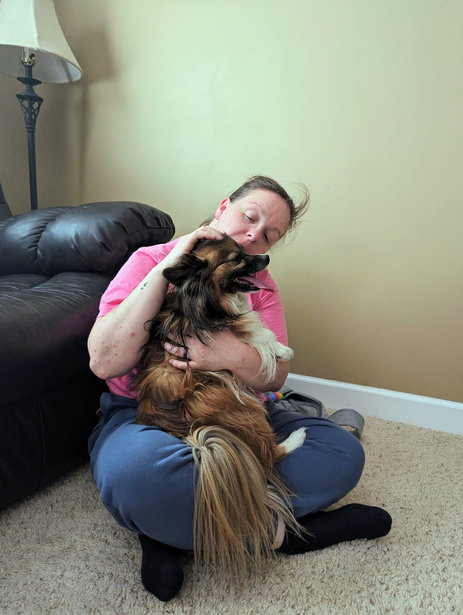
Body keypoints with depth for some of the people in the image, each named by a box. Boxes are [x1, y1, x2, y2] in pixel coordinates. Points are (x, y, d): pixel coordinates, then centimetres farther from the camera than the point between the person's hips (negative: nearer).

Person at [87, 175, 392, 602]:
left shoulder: (259, 283, 9)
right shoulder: (150, 261, -5)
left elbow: (276, 375, -2)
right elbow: (104, 362, -18)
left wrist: (233, 355, -26)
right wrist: (163, 271, -23)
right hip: (144, 416, -4)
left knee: (343, 453, -14)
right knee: (140, 470, -40)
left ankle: (172, 532, -18)